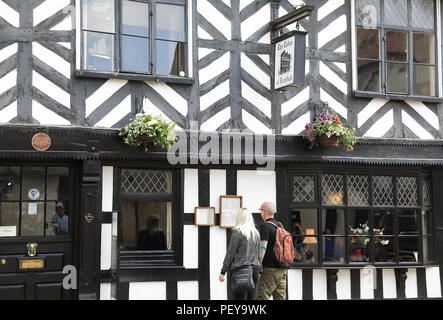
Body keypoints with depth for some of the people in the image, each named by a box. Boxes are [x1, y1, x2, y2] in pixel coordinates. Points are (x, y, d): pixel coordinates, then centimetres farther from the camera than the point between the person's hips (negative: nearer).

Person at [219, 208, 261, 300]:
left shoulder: (237, 231, -7)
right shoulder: (256, 233, 12)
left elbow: (230, 253, -7)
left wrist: (223, 272, -3)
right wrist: (259, 270, 22)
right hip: (254, 269, 6)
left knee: (240, 297, -5)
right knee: (252, 298, 7)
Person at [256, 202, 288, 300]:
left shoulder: (265, 226, -10)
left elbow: (262, 249, -16)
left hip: (270, 269, -8)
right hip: (283, 269, 8)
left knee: (262, 297, -7)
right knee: (280, 297, 9)